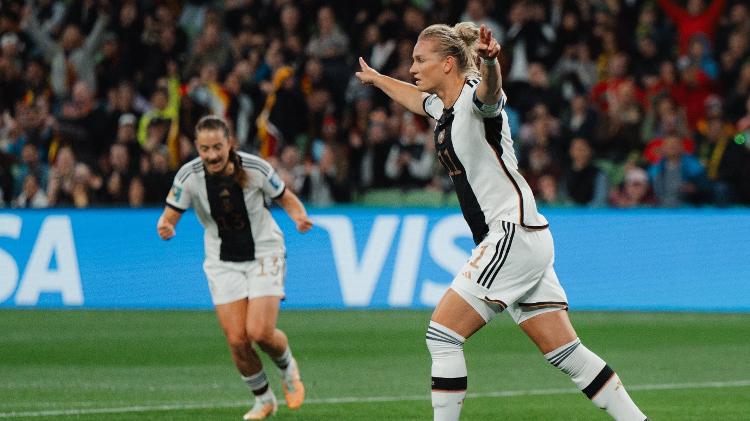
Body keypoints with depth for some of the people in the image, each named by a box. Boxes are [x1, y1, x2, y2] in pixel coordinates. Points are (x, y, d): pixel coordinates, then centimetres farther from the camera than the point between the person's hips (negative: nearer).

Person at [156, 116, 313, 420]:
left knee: (260, 332, -18)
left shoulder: (255, 168, -18)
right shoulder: (189, 176, -15)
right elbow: (171, 214, -8)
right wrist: (165, 226, -32)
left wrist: (299, 215, -23)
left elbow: (285, 197, -2)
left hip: (264, 254, -2)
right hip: (222, 263, 2)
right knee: (236, 339, -7)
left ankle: (287, 368, 18)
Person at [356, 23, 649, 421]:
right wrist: (375, 78, 56)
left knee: (442, 333, -10)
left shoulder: (475, 97, -12)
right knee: (563, 351, 4)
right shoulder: (445, 107, 15)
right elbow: (414, 96, 40)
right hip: (514, 240, 9)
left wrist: (489, 62, -61)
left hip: (515, 234, -9)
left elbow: (489, 89, -38)